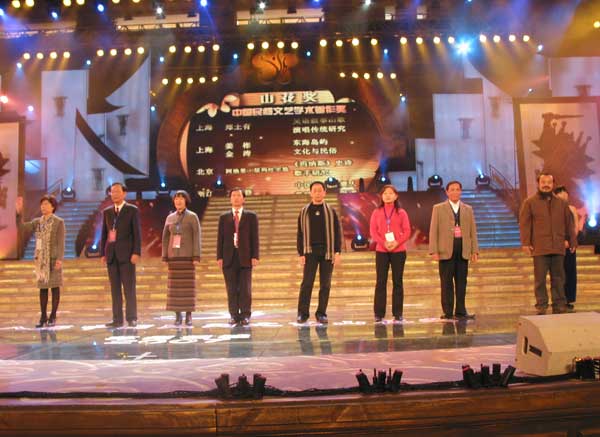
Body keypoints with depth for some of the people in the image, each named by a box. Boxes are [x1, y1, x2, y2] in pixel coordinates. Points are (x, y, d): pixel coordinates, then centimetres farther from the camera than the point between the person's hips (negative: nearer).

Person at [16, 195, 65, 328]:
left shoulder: (59, 222, -4)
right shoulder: (37, 222, 10)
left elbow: (61, 242, -9)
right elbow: (22, 227, -1)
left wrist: (59, 259, -17)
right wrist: (19, 212, -12)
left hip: (53, 258, -5)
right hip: (40, 259, 5)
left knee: (54, 286, 2)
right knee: (42, 287, 7)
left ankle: (53, 316, 9)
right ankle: (43, 317, 13)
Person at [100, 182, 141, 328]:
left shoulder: (132, 210, 2)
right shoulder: (106, 212, 14)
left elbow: (137, 233, -3)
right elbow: (104, 234, 14)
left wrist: (136, 253, -11)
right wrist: (102, 253, 7)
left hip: (126, 254, -4)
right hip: (111, 254, 4)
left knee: (129, 287, -3)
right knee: (115, 288, 5)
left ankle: (131, 318, 4)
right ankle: (117, 319, 9)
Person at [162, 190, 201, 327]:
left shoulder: (193, 216, -1)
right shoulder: (170, 217, 10)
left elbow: (197, 237, -7)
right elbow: (165, 238, 10)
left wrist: (196, 257, -15)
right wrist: (165, 257, 2)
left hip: (187, 255, -3)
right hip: (174, 255, 3)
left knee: (188, 285, -4)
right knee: (175, 285, 1)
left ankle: (188, 315, 2)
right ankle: (178, 315, 8)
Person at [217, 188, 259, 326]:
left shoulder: (251, 216, 7)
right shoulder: (224, 217, 11)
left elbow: (255, 238, 2)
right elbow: (220, 238, 8)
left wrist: (255, 256, -6)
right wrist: (219, 257, -1)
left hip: (245, 257, -1)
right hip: (229, 257, 2)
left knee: (245, 288, -1)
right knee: (231, 289, 3)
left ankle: (245, 316, 6)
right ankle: (234, 315, 10)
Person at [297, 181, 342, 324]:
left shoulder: (331, 211, 7)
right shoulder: (304, 212, 8)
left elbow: (337, 232, 5)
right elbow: (300, 234, 7)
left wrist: (337, 252, -4)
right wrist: (301, 254, 0)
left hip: (327, 252, 1)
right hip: (310, 251, 0)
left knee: (325, 284, 3)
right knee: (307, 283, -7)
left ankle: (321, 313, 10)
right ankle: (302, 313, -2)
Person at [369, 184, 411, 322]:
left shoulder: (401, 213, 6)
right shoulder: (376, 213, 7)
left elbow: (407, 231, 0)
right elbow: (373, 231, 1)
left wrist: (397, 242, -16)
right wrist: (384, 243, -15)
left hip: (398, 250, 0)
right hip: (381, 251, 0)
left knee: (397, 281, 2)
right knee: (381, 282, -1)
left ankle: (397, 313, 8)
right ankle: (379, 314, 3)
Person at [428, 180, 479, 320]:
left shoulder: (468, 209, 15)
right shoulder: (438, 208, 5)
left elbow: (473, 231, 11)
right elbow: (433, 231, 0)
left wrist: (475, 250, 3)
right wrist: (434, 251, -9)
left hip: (463, 250, 3)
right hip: (446, 250, -3)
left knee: (461, 281, 5)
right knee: (447, 282, 0)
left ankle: (460, 311, 12)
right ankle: (448, 312, 5)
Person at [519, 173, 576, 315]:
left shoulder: (561, 203, 15)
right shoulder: (529, 202, 3)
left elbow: (569, 223, 17)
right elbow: (524, 224, -3)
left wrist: (572, 241, 13)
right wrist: (526, 243, -10)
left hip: (558, 248, 3)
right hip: (539, 248, -3)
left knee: (558, 279, 7)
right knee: (540, 279, -1)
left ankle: (559, 308, 15)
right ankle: (541, 308, 5)